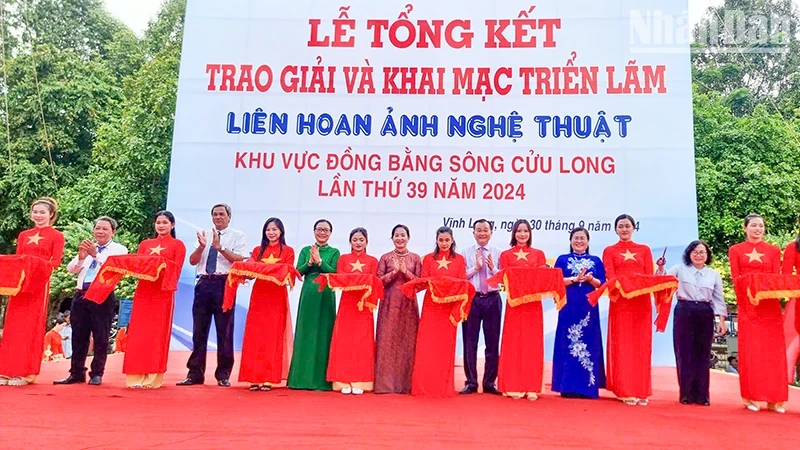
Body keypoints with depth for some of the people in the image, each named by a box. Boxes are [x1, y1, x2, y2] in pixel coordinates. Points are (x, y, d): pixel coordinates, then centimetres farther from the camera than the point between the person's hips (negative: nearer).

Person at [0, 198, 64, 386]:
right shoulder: (23, 235, 18)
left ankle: (25, 372, 1)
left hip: (39, 283, -5)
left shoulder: (56, 236, 3)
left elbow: (56, 261, -5)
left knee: (31, 326, -3)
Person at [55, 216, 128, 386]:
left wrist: (96, 255, -23)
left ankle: (97, 374, 10)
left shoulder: (119, 249, 1)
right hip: (81, 296, 5)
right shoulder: (87, 248, 15)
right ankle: (77, 373, 18)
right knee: (79, 336, 9)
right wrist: (81, 257, -13)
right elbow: (70, 269, 7)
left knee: (100, 337, 0)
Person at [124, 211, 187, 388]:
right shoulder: (145, 244, 17)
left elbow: (176, 271, -2)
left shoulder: (178, 245, 6)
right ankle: (136, 377, 6)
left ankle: (153, 378, 2)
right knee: (138, 333, 1)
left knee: (158, 334, -2)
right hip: (143, 291, 3)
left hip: (163, 293, -3)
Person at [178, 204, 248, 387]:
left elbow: (240, 260, -10)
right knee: (199, 330, 8)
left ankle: (223, 375, 12)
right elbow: (192, 261, 6)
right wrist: (202, 246, -12)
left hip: (224, 284, -4)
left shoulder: (237, 236, 3)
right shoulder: (204, 235, 14)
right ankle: (195, 374, 17)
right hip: (203, 283, 4)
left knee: (224, 331, 1)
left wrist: (219, 247, -18)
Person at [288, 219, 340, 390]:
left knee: (323, 334, 0)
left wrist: (319, 260, -16)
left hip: (326, 296, -1)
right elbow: (297, 271, 1)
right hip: (308, 295, 2)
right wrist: (310, 262, -14)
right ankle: (302, 377, 9)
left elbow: (334, 272, -7)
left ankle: (321, 378, 7)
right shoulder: (306, 250, 11)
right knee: (305, 333, 2)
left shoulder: (334, 252, 6)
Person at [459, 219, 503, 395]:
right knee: (470, 341, 3)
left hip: (493, 299, 1)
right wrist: (476, 267, -14)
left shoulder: (498, 253, 6)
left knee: (492, 342, 5)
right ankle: (471, 382, 12)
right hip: (472, 299, 0)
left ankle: (490, 382, 15)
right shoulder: (465, 253, 5)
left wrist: (492, 268, -16)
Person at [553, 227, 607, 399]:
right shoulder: (562, 259, 9)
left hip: (589, 308, 1)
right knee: (568, 344, -1)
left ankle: (587, 387, 8)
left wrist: (591, 279, -15)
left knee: (588, 345, 1)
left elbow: (602, 283, 4)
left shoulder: (596, 261, 12)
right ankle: (568, 387, 4)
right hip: (568, 307, -1)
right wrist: (575, 278, -15)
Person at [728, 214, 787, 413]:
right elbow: (735, 279, 0)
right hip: (747, 305, -1)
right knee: (750, 350, -2)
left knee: (773, 350, 1)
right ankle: (750, 397, 4)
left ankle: (774, 398, 7)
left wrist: (766, 291, -14)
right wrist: (747, 306, -9)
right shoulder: (735, 250, 8)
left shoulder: (773, 250, 13)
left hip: (770, 306, 2)